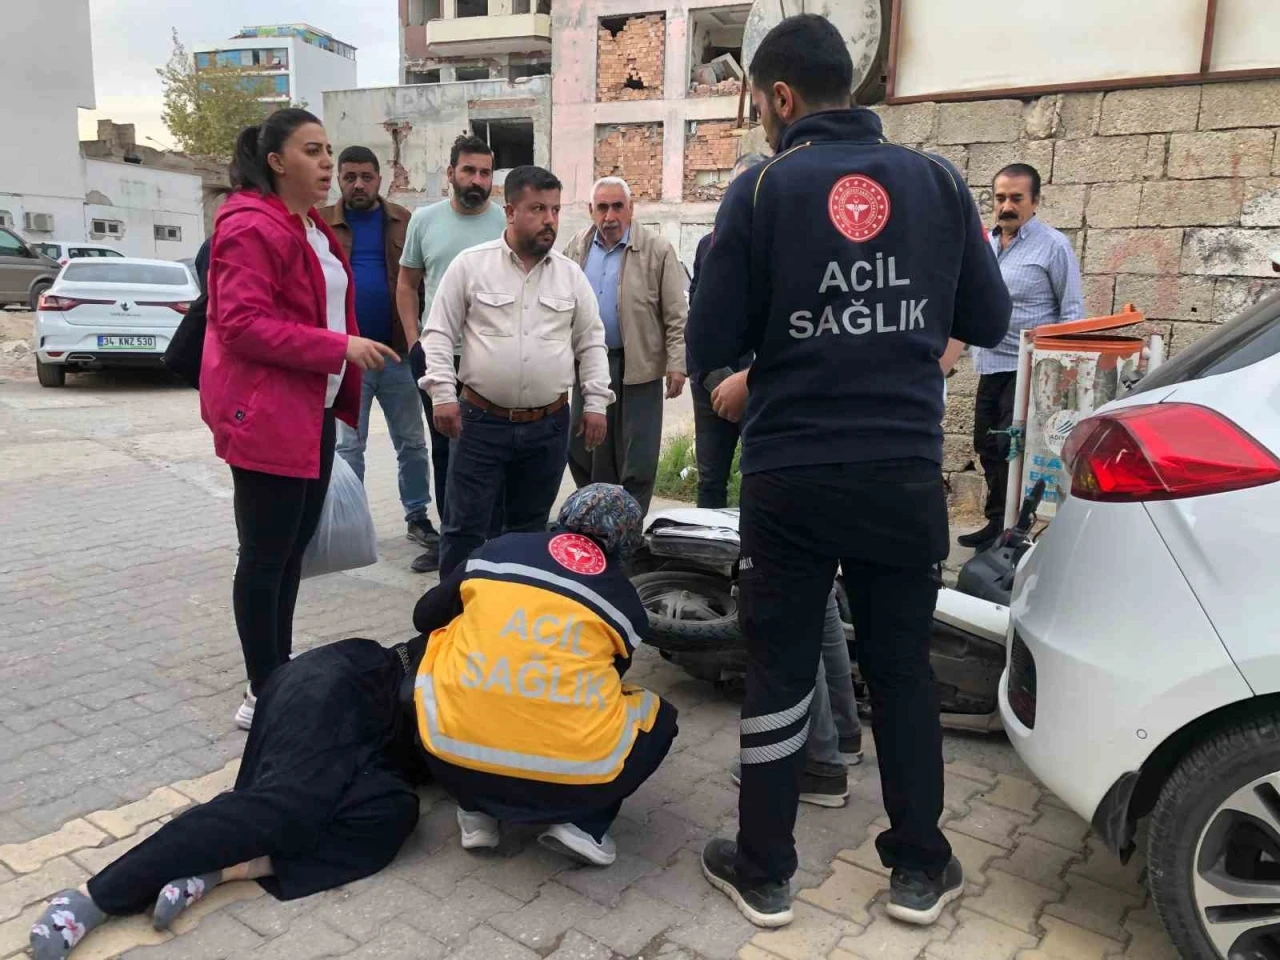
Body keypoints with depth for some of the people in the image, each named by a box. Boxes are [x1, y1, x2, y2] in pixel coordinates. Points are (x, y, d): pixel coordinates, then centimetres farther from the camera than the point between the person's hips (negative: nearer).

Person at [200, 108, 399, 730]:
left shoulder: (312, 227, 17)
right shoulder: (251, 227, -14)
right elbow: (242, 324, -22)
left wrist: (342, 382, 19)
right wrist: (339, 347, -23)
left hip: (313, 411, 10)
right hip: (266, 415, -10)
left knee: (294, 549, 15)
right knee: (266, 556, -1)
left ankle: (282, 676, 28)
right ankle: (263, 693, 11)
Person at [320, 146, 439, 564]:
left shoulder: (403, 221, 4)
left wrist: (418, 338, -4)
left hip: (397, 351, 1)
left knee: (412, 441, 10)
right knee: (348, 444, 8)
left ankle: (417, 516, 24)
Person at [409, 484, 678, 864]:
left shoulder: (497, 551, 12)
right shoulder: (625, 602, 11)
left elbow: (425, 618, 25)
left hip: (455, 762, 1)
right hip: (574, 780, 0)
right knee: (658, 716, 28)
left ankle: (477, 810, 20)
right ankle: (584, 823, 8)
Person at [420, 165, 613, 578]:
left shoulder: (571, 274, 6)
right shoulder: (470, 264, -2)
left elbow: (591, 342, 10)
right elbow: (439, 333, -1)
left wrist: (596, 402, 3)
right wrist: (442, 393, -10)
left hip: (548, 425, 3)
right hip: (480, 420, -3)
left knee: (529, 527, 15)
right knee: (465, 526, 1)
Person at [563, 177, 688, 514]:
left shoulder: (657, 249, -7)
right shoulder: (576, 248, 7)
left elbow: (676, 315, -7)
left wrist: (676, 364, -13)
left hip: (638, 366, -4)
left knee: (637, 456, 3)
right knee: (583, 448, 12)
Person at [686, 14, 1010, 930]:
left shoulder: (762, 188, -5)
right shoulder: (938, 179, 4)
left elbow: (709, 346, -6)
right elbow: (990, 321, 9)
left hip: (791, 474, -2)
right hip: (905, 469, 3)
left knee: (778, 670, 10)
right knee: (902, 666, 15)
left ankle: (764, 873, 22)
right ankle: (920, 868, 27)